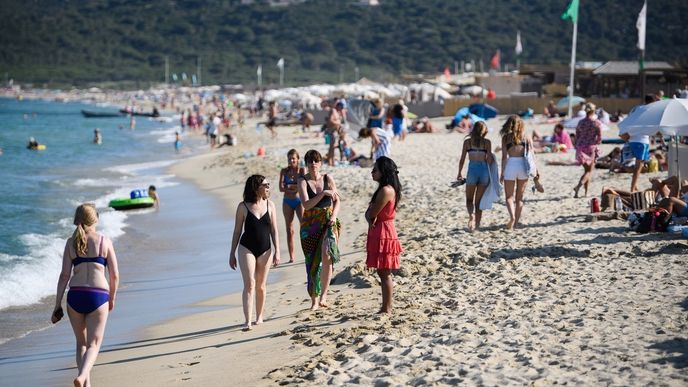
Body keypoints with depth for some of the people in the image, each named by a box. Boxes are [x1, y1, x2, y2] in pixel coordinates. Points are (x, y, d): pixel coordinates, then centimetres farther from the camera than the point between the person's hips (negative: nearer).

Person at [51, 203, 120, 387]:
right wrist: (112, 298, 17)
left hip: (75, 296, 2)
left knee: (81, 342, 19)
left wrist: (57, 305, 4)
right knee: (93, 344, 1)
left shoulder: (71, 242, 5)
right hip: (98, 296, -2)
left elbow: (64, 275, 1)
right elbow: (115, 275, 1)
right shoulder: (104, 241, 2)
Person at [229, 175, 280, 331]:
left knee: (260, 286, 9)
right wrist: (232, 254, 3)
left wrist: (277, 252, -1)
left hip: (265, 250, 3)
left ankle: (259, 317, 25)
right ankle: (247, 321, -13)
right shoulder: (243, 207, -4)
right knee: (249, 285, -11)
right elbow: (237, 231, 2)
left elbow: (274, 230, 6)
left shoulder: (270, 205, 3)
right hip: (246, 249, -3)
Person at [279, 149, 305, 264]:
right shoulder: (284, 171, 1)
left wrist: (289, 186, -15)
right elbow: (281, 188, -9)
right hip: (287, 202, 2)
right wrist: (296, 187, -16)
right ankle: (292, 257, 9)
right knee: (289, 230, 5)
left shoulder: (302, 171, -3)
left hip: (299, 201, -2)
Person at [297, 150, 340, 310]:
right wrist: (323, 193, -20)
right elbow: (306, 204, -14)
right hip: (310, 225, -1)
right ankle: (314, 300, 12)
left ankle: (323, 295, -14)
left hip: (328, 223, 1)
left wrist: (333, 217, -10)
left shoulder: (328, 179, 5)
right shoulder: (303, 181, -3)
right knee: (312, 261, 2)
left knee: (327, 256, -20)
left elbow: (337, 201, 7)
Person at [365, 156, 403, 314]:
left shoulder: (385, 190, -19)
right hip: (379, 233, 10)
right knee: (384, 274, 14)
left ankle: (386, 309, 2)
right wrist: (371, 219, -10)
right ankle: (386, 308, 20)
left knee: (385, 274, -4)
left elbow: (372, 213, -18)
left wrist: (371, 216, 4)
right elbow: (369, 213, 10)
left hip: (383, 234, -10)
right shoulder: (386, 189, 13)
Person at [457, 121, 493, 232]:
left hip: (472, 170, -1)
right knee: (479, 200, 12)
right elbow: (489, 159, -5)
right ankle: (477, 224, 12)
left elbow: (462, 159, 2)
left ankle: (471, 215, -18)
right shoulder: (487, 142, 0)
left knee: (469, 199, 11)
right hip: (484, 170, 1)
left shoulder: (467, 142, 2)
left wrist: (459, 173, 11)